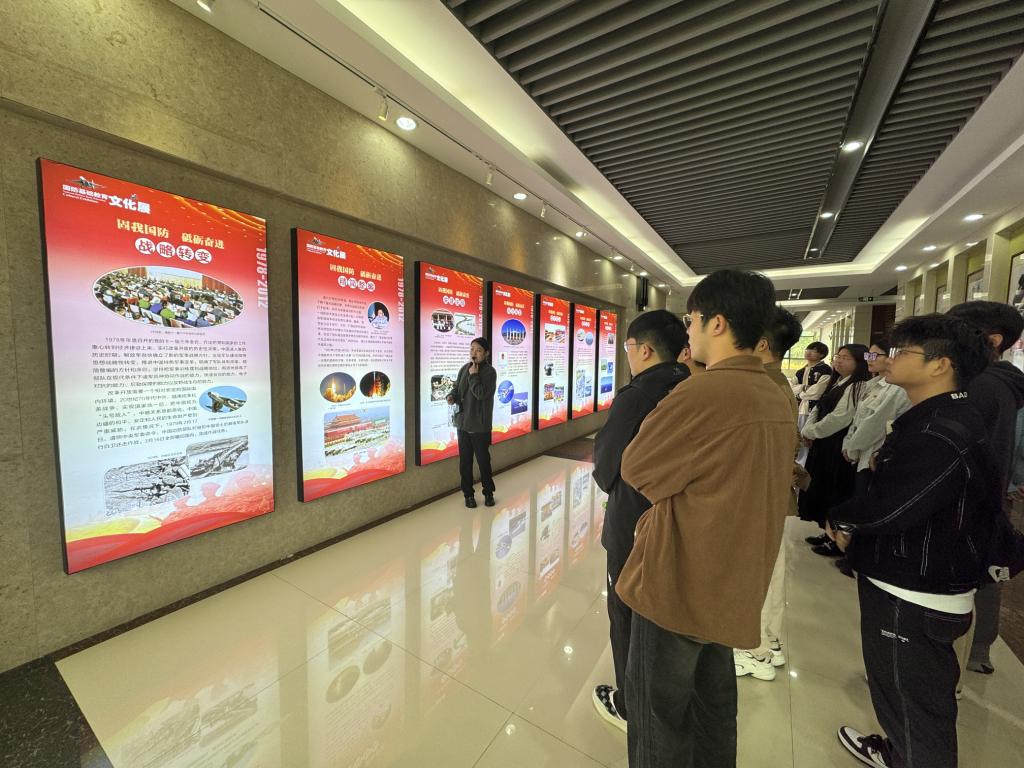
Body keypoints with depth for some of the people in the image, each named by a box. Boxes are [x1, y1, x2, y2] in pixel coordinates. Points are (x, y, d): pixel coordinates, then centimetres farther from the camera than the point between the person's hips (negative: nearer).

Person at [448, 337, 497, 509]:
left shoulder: (490, 372, -10)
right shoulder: (464, 369, 7)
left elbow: (481, 394, -22)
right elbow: (456, 388, 13)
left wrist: (473, 375, -17)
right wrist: (452, 397, -8)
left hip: (480, 425, -4)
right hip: (463, 423, 5)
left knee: (483, 460, 8)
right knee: (465, 461, 10)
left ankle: (488, 492, 28)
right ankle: (468, 494, 25)